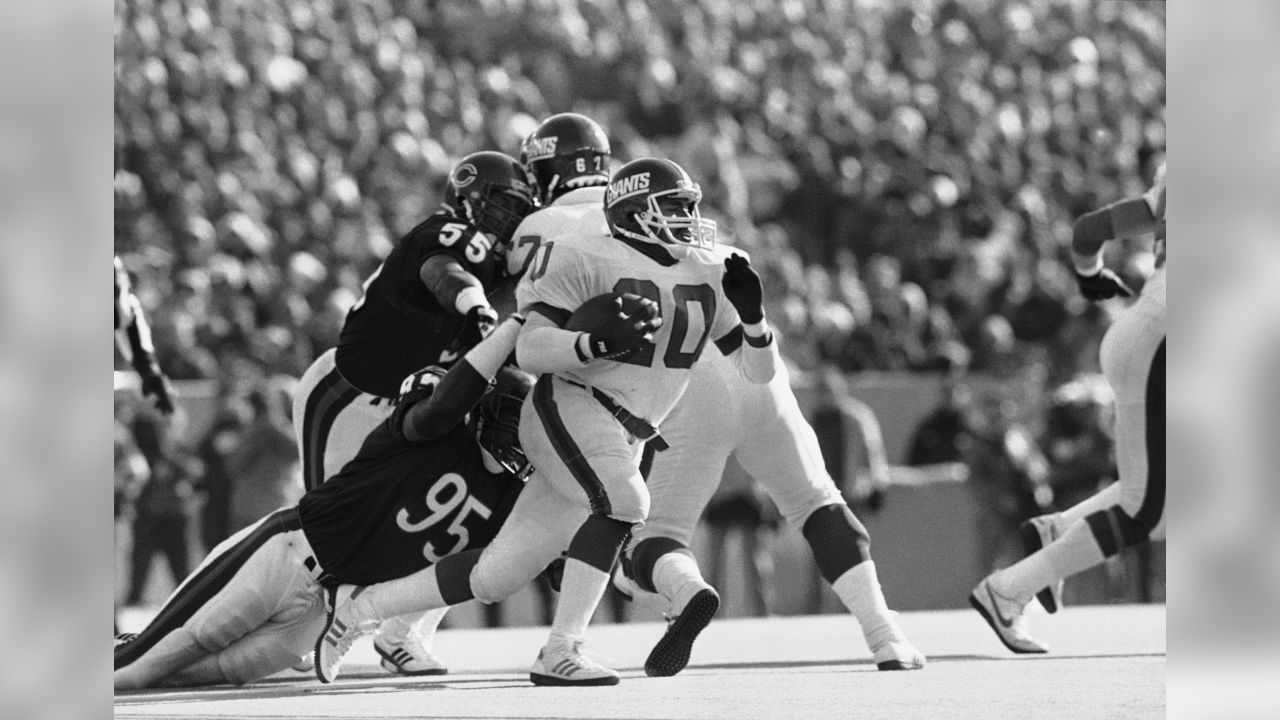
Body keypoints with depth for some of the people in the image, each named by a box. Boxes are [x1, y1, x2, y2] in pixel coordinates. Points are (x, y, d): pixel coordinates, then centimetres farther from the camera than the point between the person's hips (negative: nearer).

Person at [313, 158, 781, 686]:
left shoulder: (707, 275, 7)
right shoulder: (589, 260, -11)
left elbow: (761, 370, 9)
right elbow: (528, 351, -14)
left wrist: (750, 311, -10)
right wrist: (597, 340, -31)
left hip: (622, 439, 7)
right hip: (569, 410, -7)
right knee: (622, 501, -34)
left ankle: (361, 606, 21)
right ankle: (560, 653, -29)